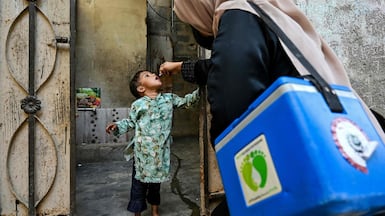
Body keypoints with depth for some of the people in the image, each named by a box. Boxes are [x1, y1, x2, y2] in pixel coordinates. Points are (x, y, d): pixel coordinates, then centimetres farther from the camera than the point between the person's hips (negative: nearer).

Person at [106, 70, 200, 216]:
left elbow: (186, 102, 14)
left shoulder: (169, 98, 6)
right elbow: (130, 122, 5)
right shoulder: (138, 104, -4)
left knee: (156, 181, 19)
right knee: (140, 182, 5)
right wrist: (118, 126, -11)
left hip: (161, 150, 4)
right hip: (143, 150, -3)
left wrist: (199, 90, 5)